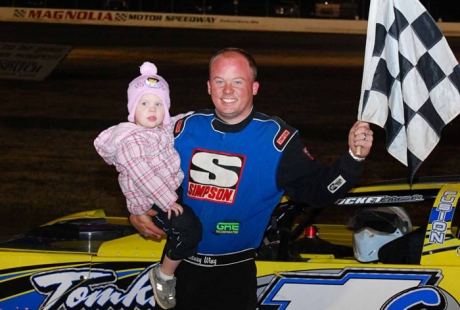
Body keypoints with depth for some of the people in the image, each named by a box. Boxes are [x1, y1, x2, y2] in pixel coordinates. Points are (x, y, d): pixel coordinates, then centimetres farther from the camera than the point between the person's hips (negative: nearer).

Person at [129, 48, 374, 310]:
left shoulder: (277, 138, -9)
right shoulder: (187, 128, 0)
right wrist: (137, 211, -4)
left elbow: (318, 189, -13)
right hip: (179, 266, 3)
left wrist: (354, 158, -28)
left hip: (234, 274, -3)